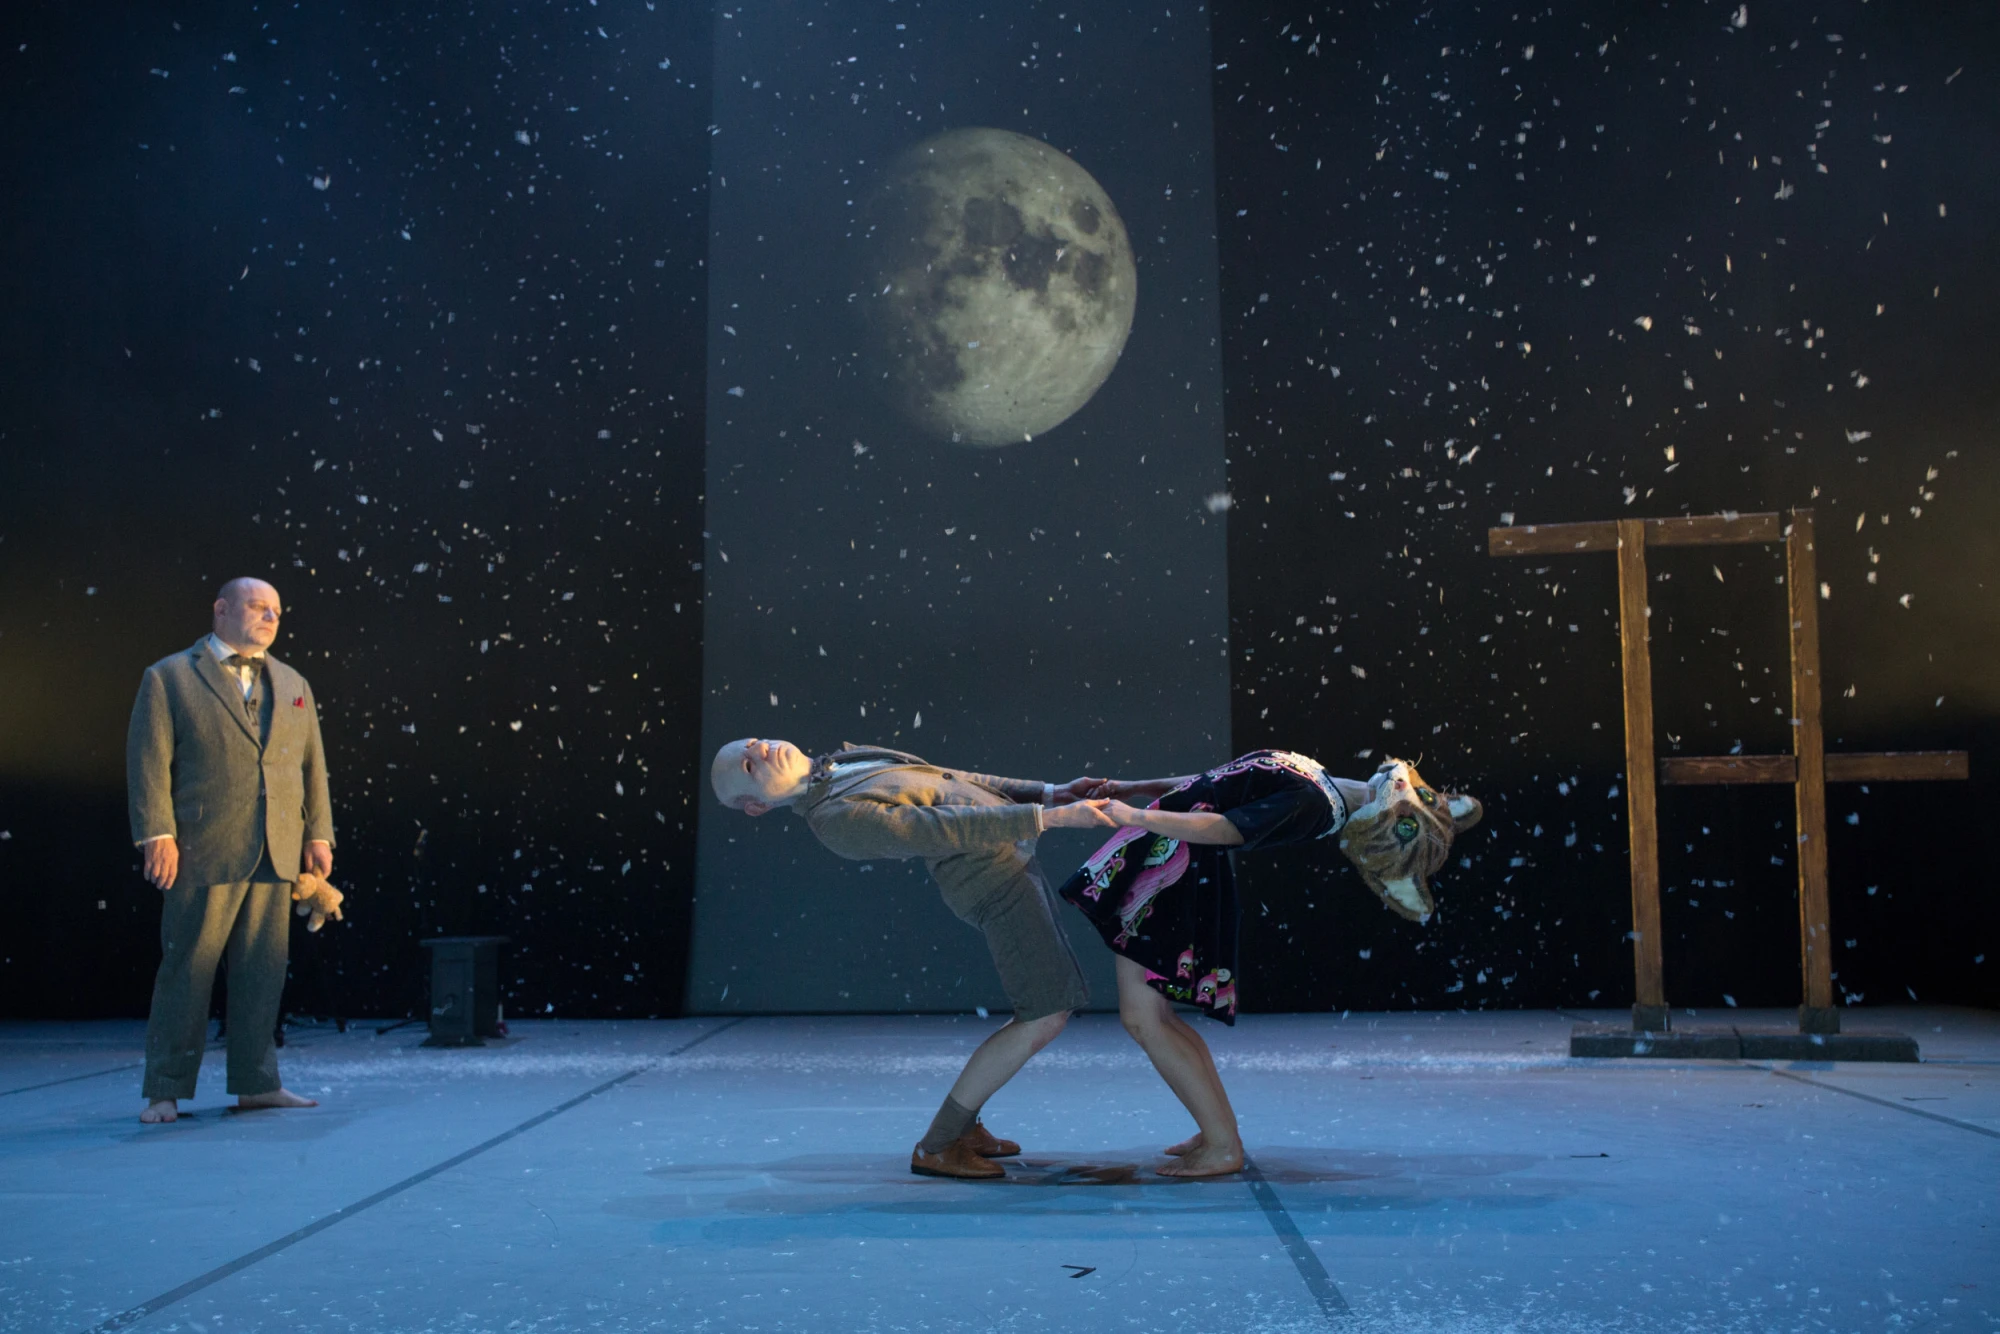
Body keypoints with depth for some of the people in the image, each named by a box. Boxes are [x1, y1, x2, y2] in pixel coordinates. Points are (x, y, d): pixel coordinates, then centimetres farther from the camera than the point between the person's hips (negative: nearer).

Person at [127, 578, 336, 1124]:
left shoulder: (293, 685, 19)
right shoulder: (168, 678, 4)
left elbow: (312, 764, 17)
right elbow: (148, 761, -3)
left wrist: (318, 833, 9)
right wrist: (157, 835, -12)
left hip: (277, 854, 5)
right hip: (204, 852, -4)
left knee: (264, 971, 6)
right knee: (186, 970, -1)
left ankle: (256, 1082, 14)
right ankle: (166, 1089, 8)